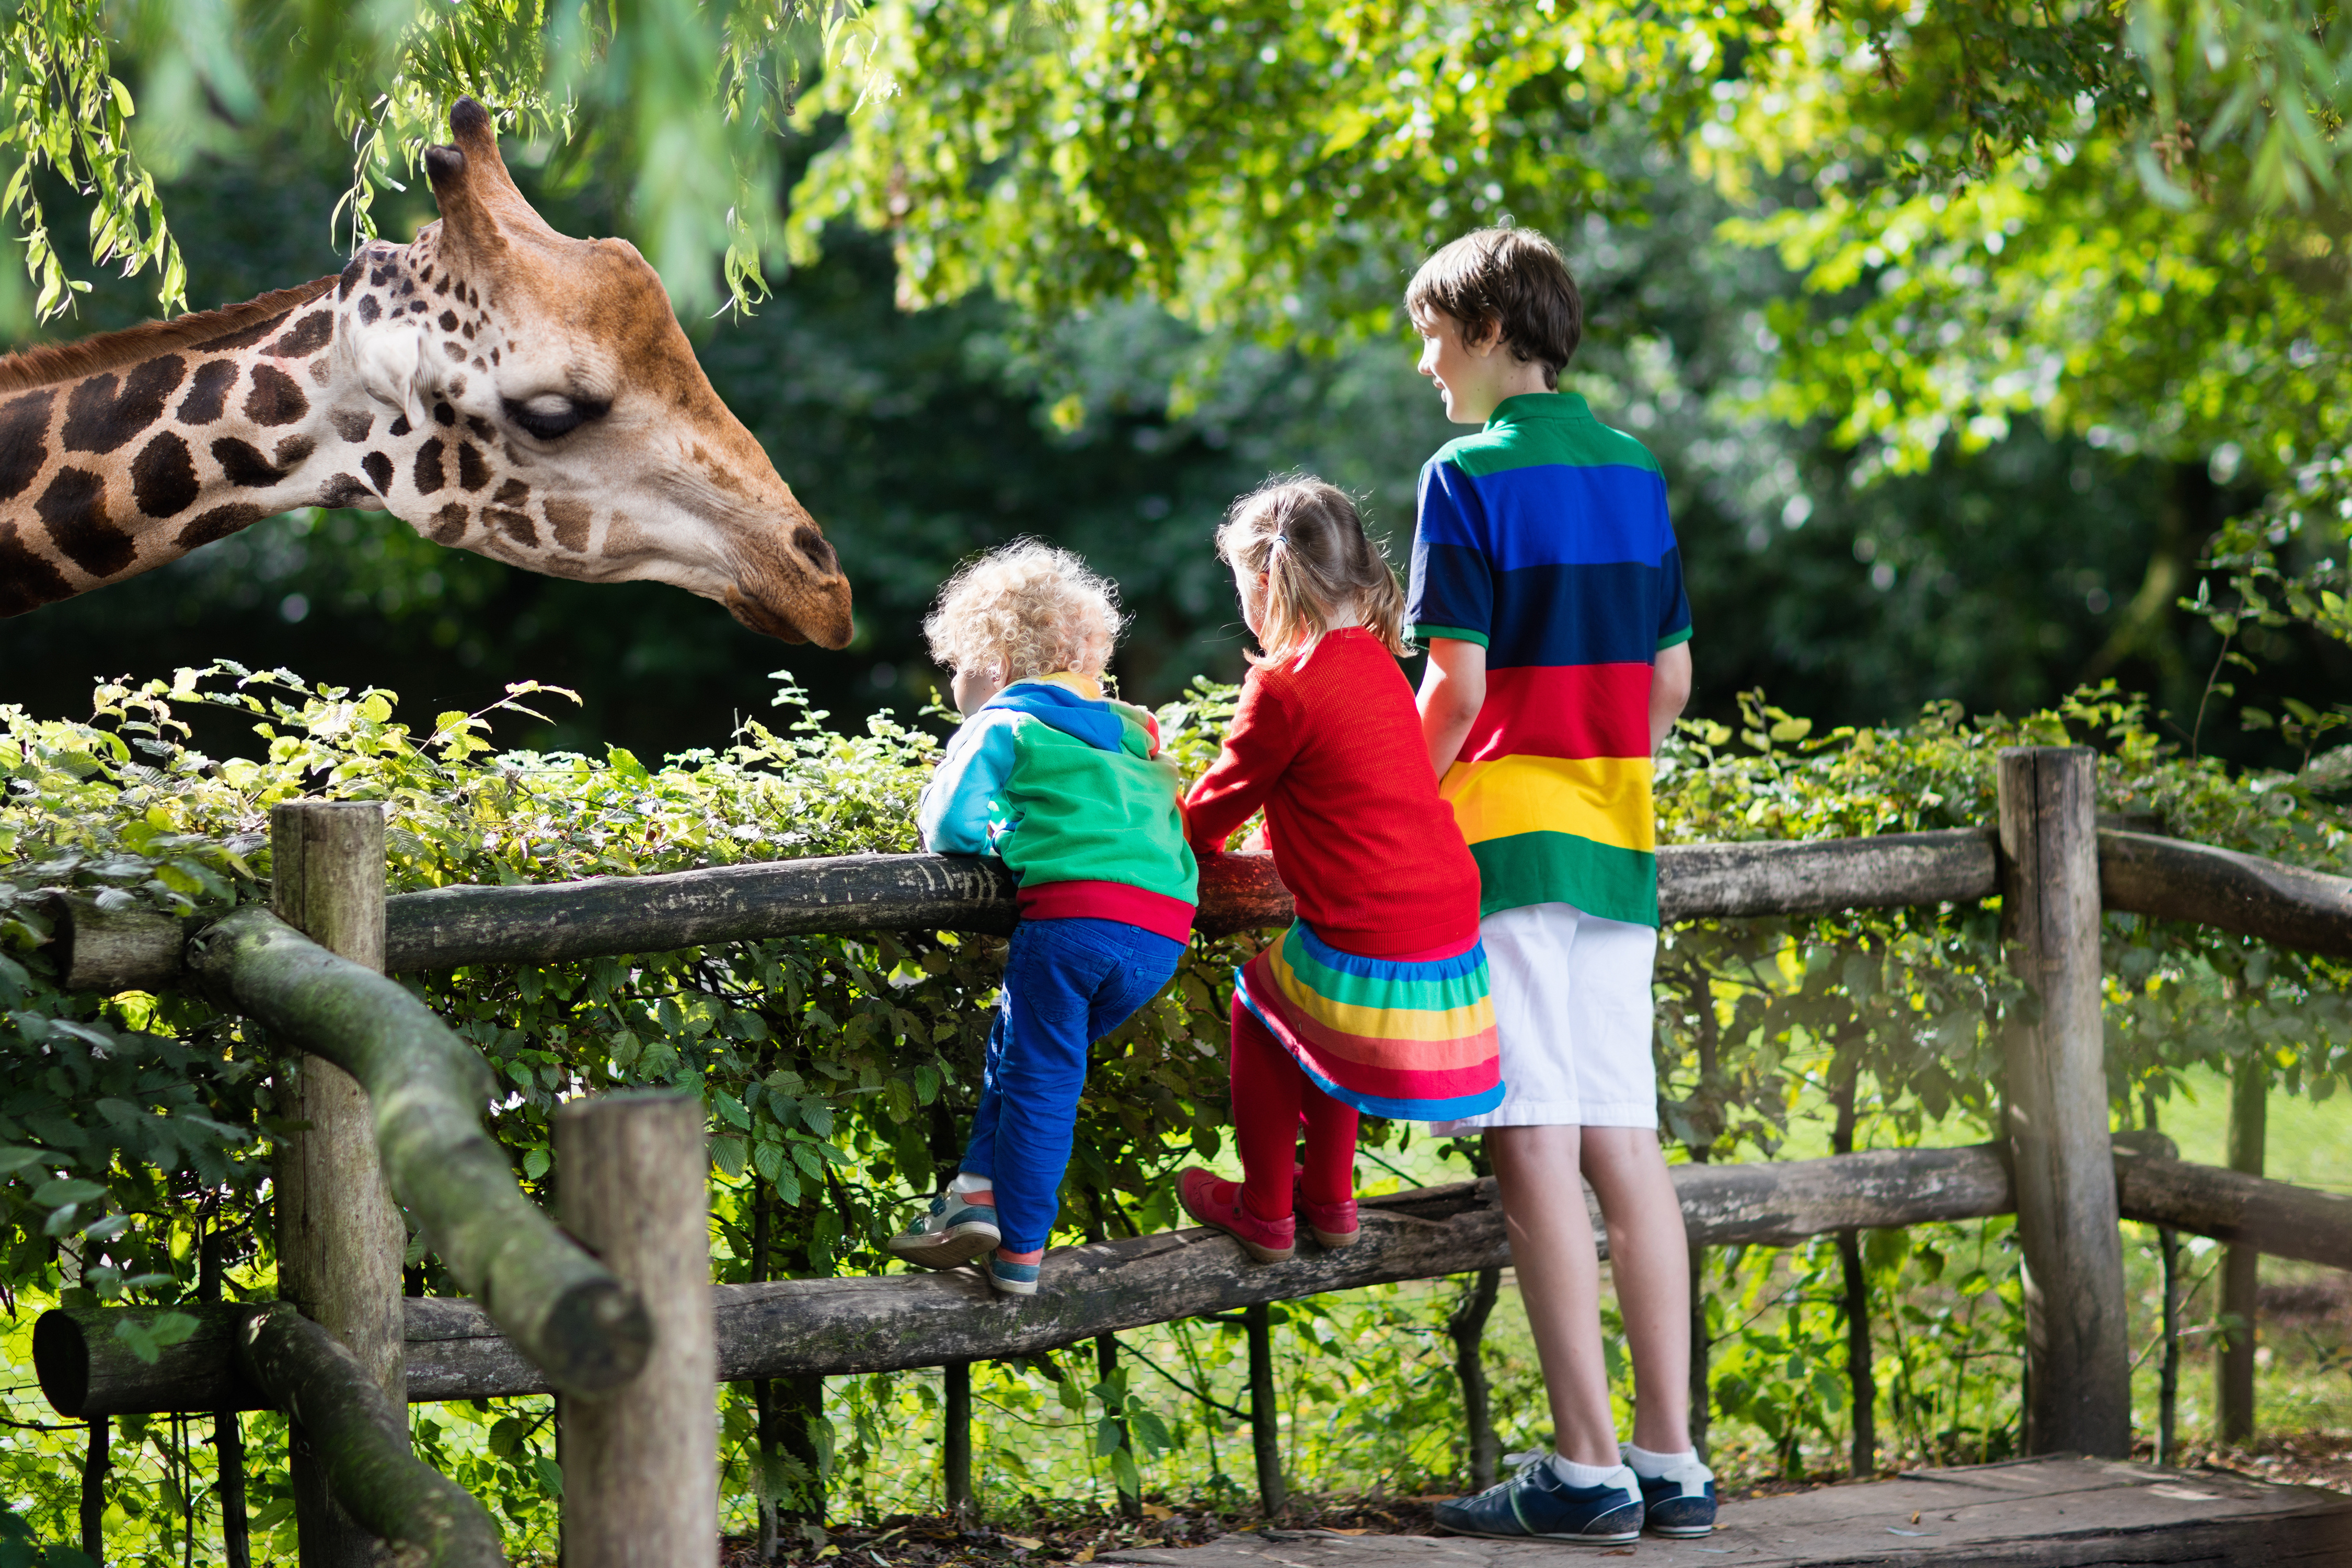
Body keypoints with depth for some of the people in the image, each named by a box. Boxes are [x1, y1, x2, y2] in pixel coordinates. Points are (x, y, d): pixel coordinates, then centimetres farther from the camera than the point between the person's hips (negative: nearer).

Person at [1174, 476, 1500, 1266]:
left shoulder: (1284, 684, -11)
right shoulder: (1376, 663, 13)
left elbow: (1221, 801, 1)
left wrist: (1188, 838, 23)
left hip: (1362, 950, -7)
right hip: (1451, 927, 7)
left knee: (1258, 1001, 18)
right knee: (1317, 1020, 30)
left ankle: (1265, 1211, 23)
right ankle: (1329, 1199, 38)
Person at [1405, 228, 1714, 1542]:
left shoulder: (1470, 476, -9)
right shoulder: (1634, 472, 12)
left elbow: (1457, 686, -14)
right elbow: (1672, 682, 14)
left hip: (1509, 841, -7)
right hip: (1618, 843, 7)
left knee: (1537, 1149, -7)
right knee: (1626, 1142, 7)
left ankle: (1586, 1470, -10)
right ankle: (1671, 1460, 7)